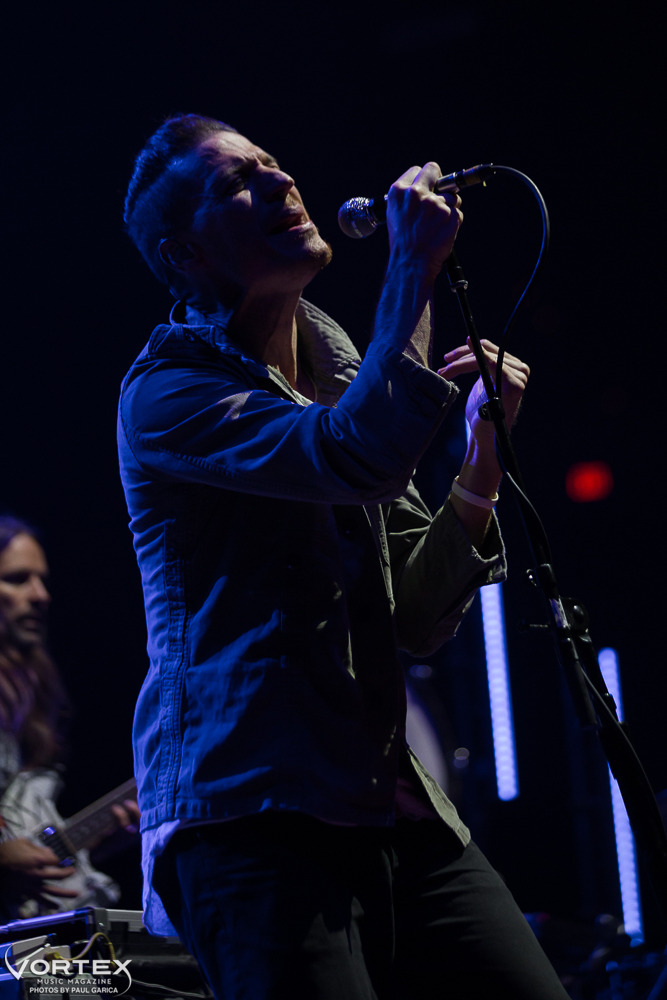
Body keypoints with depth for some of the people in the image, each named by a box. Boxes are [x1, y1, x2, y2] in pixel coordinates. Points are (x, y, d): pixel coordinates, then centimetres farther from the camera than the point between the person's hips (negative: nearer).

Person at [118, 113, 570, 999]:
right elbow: (359, 458, -23)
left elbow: (419, 621, 15)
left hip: (395, 812, 7)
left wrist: (480, 466, 3)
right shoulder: (166, 394, -4)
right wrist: (414, 270, -15)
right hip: (255, 820, -7)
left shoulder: (345, 379, 18)